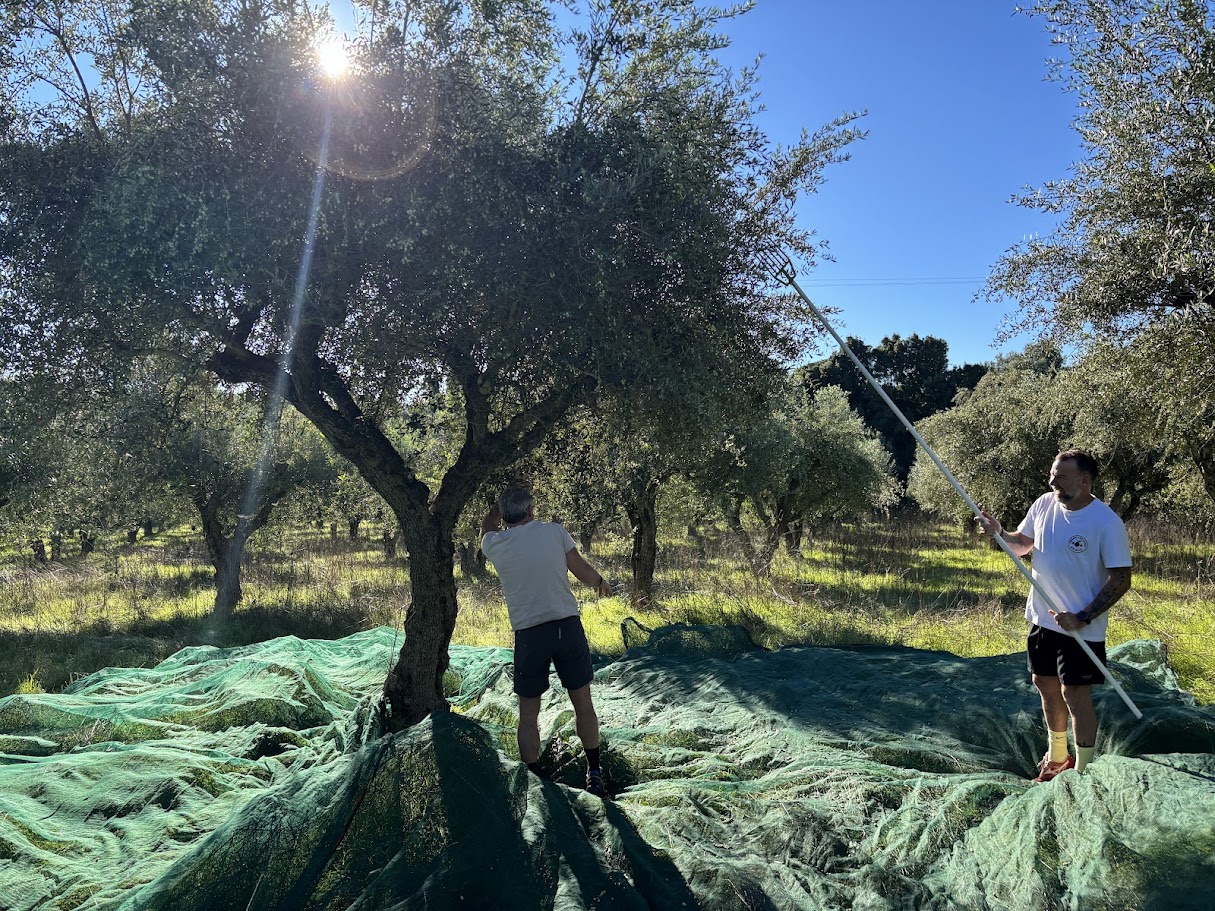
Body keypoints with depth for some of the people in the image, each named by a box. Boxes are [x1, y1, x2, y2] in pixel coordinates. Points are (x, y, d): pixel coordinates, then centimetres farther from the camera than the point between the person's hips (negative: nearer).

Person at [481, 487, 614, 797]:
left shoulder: (494, 545, -2)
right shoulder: (554, 532, -4)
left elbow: (487, 528, 23)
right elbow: (584, 572, 0)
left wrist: (499, 505, 34)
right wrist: (601, 582, 19)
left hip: (528, 634, 0)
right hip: (568, 626, 1)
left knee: (528, 714, 12)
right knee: (583, 703, 14)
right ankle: (595, 774, 22)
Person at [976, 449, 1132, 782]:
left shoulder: (1107, 523, -19)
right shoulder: (1044, 505, -2)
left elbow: (1121, 579, -16)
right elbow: (1022, 544, 12)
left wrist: (1083, 618, -21)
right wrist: (999, 533, -10)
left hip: (1081, 629, -6)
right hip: (1042, 618, 6)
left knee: (1075, 695, -1)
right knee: (1046, 685, 18)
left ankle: (1082, 771, 15)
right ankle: (1056, 756, 38)